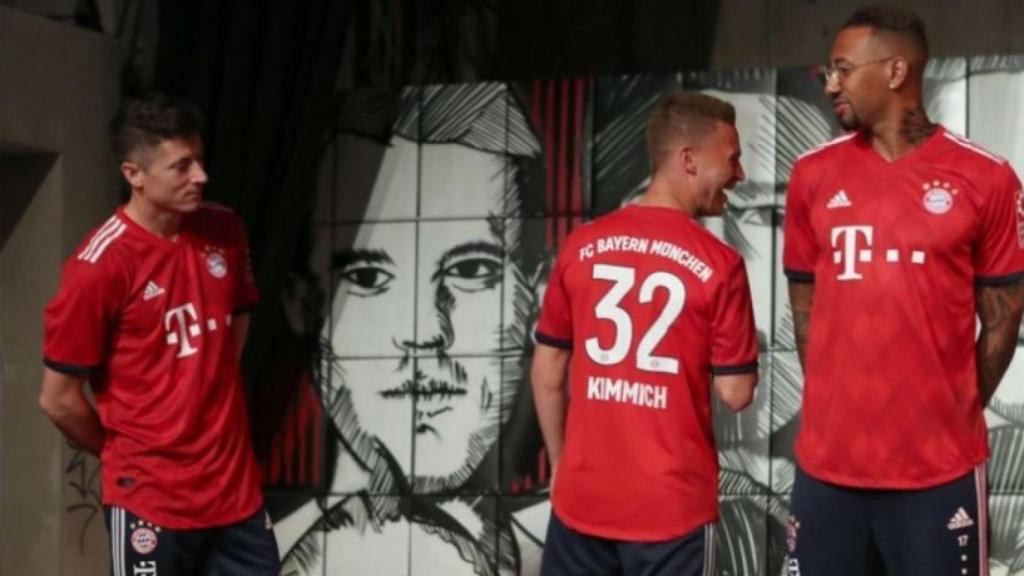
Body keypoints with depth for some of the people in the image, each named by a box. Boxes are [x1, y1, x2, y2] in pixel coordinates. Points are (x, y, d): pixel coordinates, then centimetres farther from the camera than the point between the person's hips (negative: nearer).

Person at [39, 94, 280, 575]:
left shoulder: (225, 233, 1)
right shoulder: (99, 266, -17)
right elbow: (59, 399, -10)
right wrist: (127, 456, 5)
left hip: (235, 485, 5)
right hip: (150, 499, -5)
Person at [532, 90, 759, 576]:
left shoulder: (581, 246, 2)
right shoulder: (718, 264, -10)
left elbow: (547, 375, 8)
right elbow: (735, 393, -6)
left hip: (582, 498, 4)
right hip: (672, 505, -3)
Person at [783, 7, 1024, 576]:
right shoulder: (814, 175, 6)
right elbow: (805, 307, 12)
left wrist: (955, 415, 3)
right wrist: (837, 405, 7)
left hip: (941, 466, -2)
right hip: (827, 462, 3)